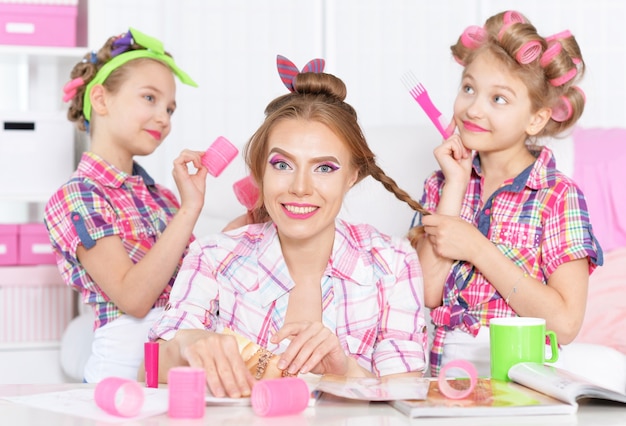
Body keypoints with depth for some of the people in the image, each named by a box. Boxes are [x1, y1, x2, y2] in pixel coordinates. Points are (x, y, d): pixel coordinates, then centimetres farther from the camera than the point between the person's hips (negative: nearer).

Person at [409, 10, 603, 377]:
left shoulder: (559, 196, -2)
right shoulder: (442, 184, 9)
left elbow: (565, 324, -11)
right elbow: (424, 295, -4)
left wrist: (476, 248, -11)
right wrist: (455, 186, -3)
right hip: (439, 369, 1)